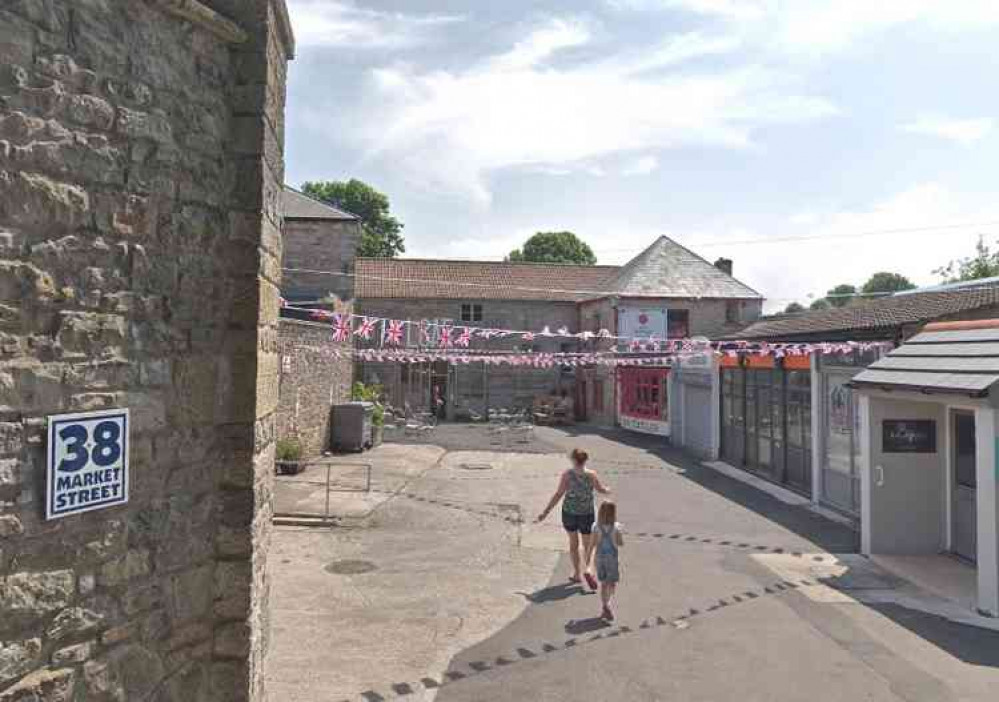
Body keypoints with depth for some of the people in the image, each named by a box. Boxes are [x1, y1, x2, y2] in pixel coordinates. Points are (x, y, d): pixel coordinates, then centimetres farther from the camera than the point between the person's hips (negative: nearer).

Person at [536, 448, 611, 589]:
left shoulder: (567, 474, -14)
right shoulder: (591, 475, -12)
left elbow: (558, 494, -15)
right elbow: (601, 489, 4)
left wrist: (545, 512, -10)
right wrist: (607, 490, 29)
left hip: (569, 513, 0)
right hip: (586, 514, 0)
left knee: (573, 543, 20)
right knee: (588, 545, 16)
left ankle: (577, 574, 26)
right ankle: (586, 568, -9)